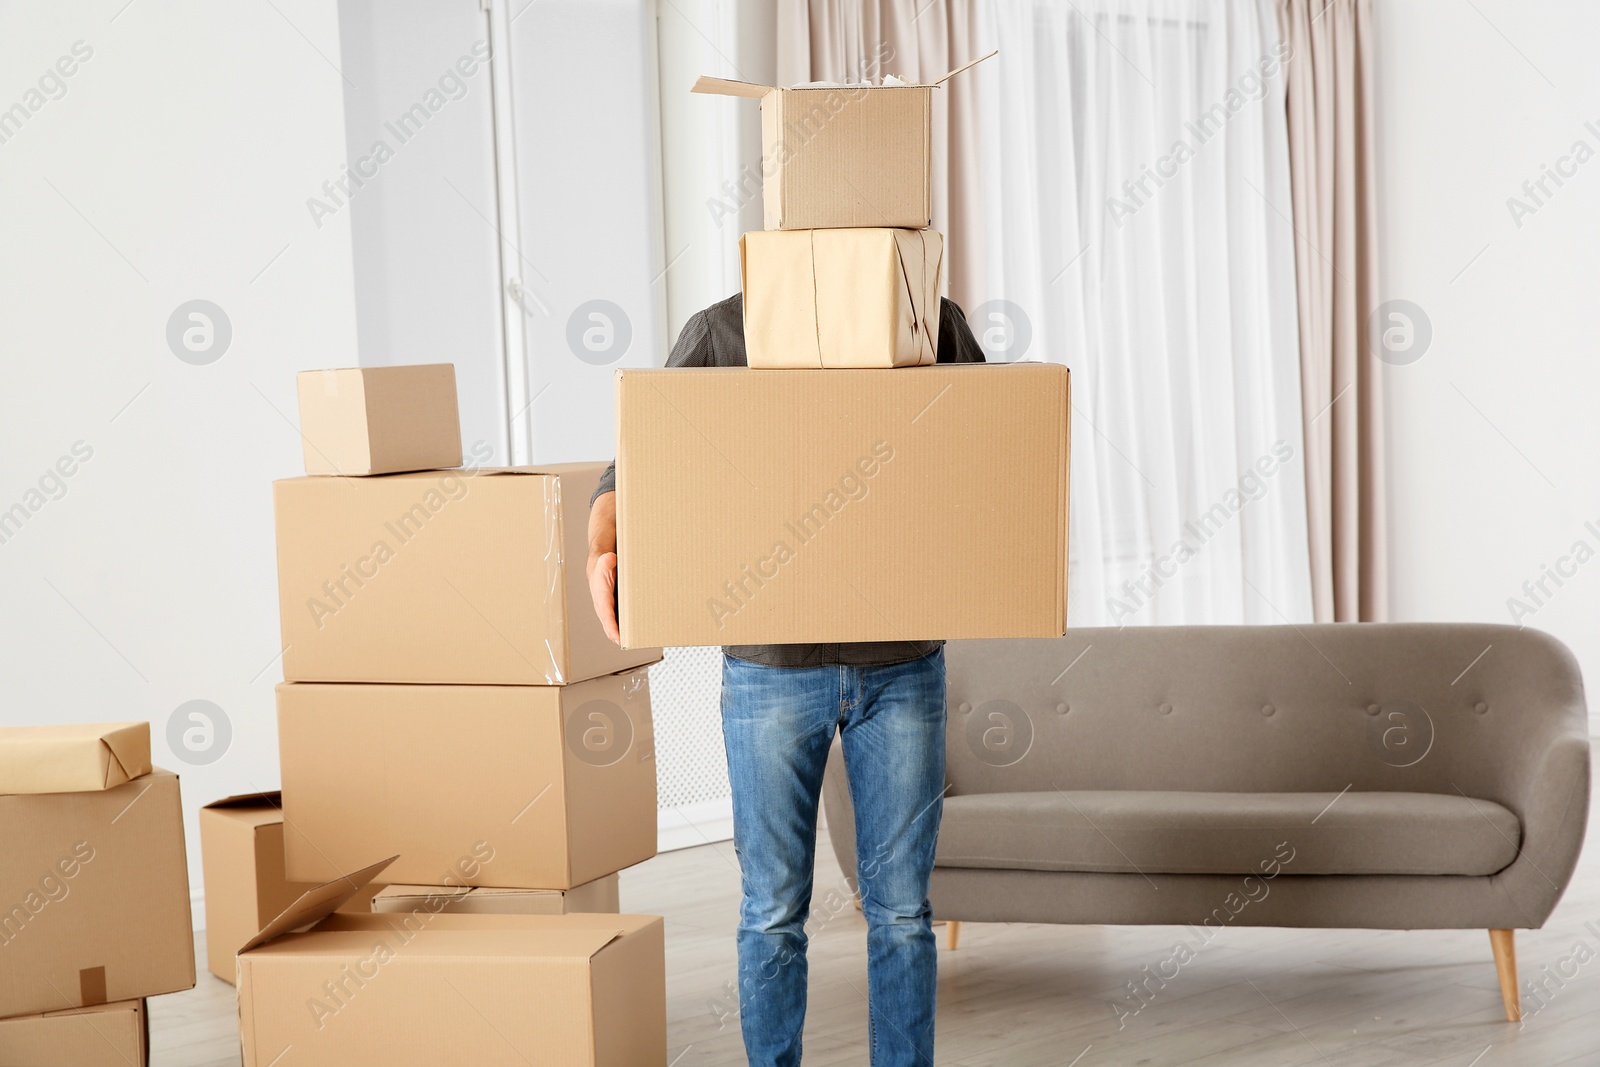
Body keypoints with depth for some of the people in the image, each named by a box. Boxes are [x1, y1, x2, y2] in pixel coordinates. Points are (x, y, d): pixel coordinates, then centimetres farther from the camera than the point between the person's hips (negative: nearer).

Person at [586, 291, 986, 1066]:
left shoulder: (936, 326, -1)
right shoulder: (721, 334, -5)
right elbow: (629, 483, -5)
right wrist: (602, 557, -28)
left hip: (902, 664, 1)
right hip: (774, 669, -1)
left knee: (899, 905, 7)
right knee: (775, 906, 6)